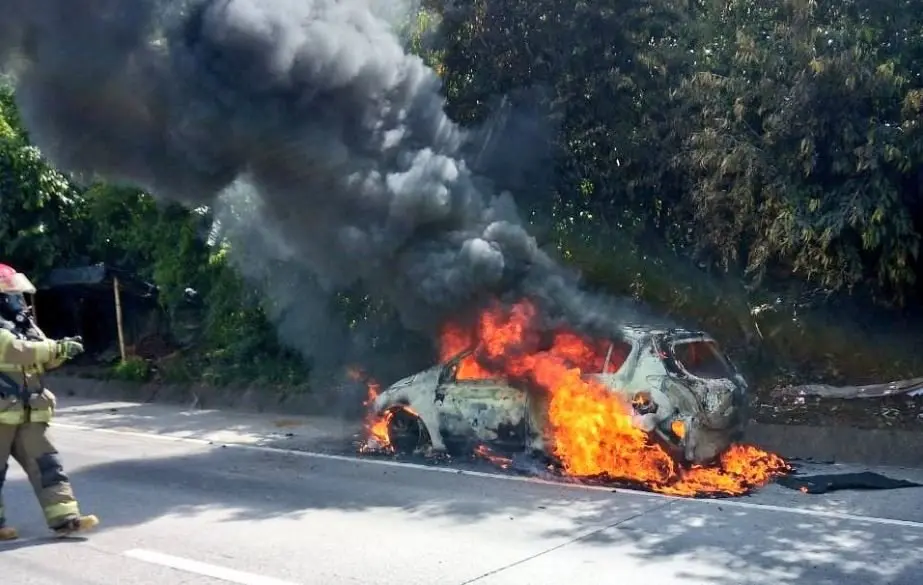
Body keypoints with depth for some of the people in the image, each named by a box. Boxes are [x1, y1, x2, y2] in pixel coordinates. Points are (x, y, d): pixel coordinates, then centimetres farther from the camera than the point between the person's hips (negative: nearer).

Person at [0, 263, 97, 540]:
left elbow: (41, 359, 16)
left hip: (27, 414, 8)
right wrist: (57, 348, -25)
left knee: (45, 464, 2)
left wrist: (62, 350, -4)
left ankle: (65, 518, 1)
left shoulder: (24, 324, 15)